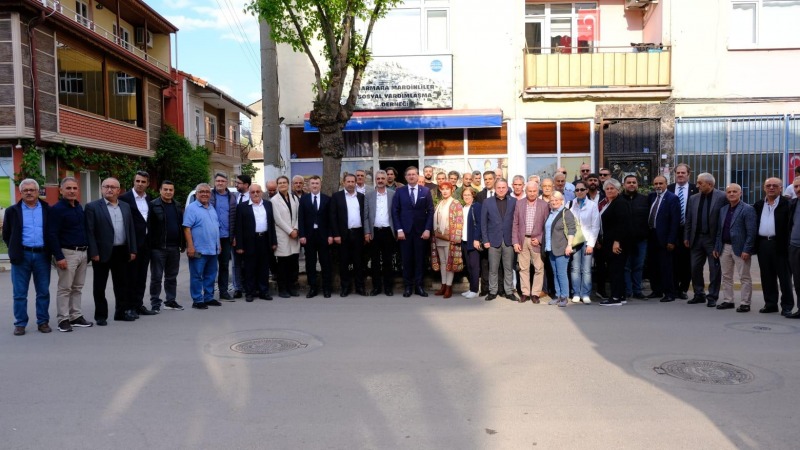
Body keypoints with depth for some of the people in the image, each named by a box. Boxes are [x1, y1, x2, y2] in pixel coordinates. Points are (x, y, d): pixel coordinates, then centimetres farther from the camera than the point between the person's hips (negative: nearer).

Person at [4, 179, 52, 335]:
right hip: (21, 256, 0)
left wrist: (49, 250, 5)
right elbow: (6, 234, 11)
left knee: (43, 292, 6)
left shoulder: (48, 210, 5)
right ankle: (20, 324, 12)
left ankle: (43, 322, 15)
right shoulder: (12, 211, 5)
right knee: (19, 293, 4)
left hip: (42, 255, 0)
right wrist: (15, 250, 6)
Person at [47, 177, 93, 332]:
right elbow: (52, 235, -14)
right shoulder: (57, 209, -9)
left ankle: (76, 316, 18)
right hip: (67, 253, -7)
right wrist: (59, 257, -18)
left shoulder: (79, 207, 12)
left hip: (82, 252, 7)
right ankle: (63, 319, 5)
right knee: (65, 288, -2)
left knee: (77, 287, 11)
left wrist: (88, 251, 14)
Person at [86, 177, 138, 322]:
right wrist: (93, 253, -14)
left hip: (122, 252, 5)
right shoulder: (92, 206, -4)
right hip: (103, 252, -4)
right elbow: (89, 231, -9)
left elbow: (131, 229, 12)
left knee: (122, 283, 12)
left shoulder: (125, 207, 11)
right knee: (100, 286, 5)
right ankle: (101, 315, 15)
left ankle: (122, 311, 23)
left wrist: (133, 250, 7)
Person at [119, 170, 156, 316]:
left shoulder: (150, 199, 10)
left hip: (146, 242, 5)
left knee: (142, 276, 11)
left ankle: (139, 305, 19)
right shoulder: (124, 198, -7)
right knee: (131, 276, 1)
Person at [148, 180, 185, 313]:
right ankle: (155, 303, 10)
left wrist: (183, 244, 12)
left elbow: (182, 225, 15)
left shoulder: (178, 206, 12)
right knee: (156, 277, 2)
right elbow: (149, 226, -10)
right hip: (158, 247, -5)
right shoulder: (153, 205, -6)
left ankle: (171, 301, 22)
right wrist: (150, 244, -14)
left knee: (172, 276, 13)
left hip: (174, 247, 5)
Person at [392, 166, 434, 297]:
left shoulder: (426, 191, 5)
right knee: (406, 260, 3)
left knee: (419, 260, 4)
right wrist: (399, 230, -7)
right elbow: (395, 211, 2)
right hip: (405, 231, 0)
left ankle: (419, 286, 10)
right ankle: (407, 286, 11)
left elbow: (430, 211, 3)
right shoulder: (399, 191, 5)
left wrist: (428, 229, -6)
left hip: (421, 231, 0)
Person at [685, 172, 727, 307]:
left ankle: (712, 297, 12)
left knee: (714, 269, 3)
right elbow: (689, 219, 11)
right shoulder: (693, 198, 8)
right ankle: (699, 295, 21)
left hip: (713, 238, -5)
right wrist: (686, 237, 7)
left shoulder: (722, 197, -7)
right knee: (695, 268, 8)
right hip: (697, 238, 5)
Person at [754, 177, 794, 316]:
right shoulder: (758, 205, 13)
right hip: (763, 244, 5)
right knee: (767, 277, 10)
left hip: (780, 244, -5)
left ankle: (787, 306, 9)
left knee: (784, 276, 2)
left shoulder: (787, 203, -2)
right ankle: (770, 303, 19)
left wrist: (788, 244, -15)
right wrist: (754, 245, 8)